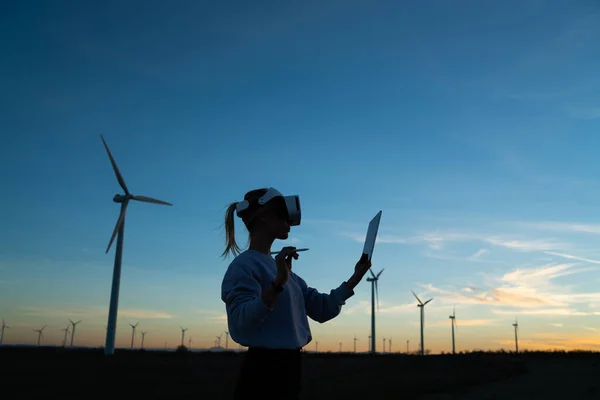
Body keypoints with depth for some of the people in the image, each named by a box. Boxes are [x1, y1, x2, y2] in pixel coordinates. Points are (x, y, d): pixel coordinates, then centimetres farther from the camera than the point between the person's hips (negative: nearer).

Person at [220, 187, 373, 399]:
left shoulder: (282, 267, 14)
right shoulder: (244, 265, -12)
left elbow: (322, 309, 14)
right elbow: (241, 322, -28)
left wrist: (356, 277, 9)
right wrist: (278, 283, -39)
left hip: (289, 369, 9)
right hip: (263, 372, -9)